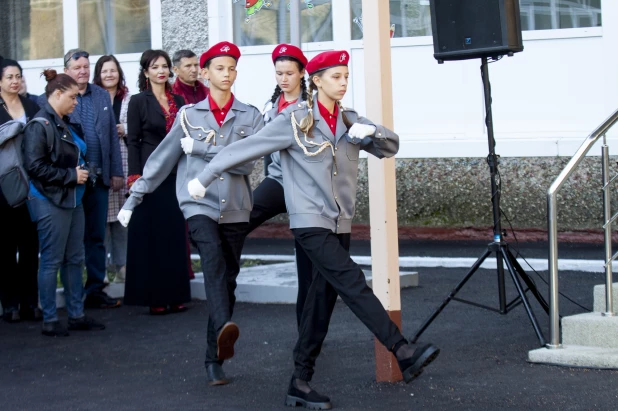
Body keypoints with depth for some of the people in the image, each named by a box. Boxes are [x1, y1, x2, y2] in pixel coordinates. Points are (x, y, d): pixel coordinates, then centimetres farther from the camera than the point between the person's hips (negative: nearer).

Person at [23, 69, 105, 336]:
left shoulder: (67, 124, 12)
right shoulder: (40, 125, -13)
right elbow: (34, 166, -20)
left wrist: (83, 172, 5)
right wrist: (70, 175, -16)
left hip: (73, 199, 8)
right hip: (51, 201, -8)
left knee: (75, 259, 11)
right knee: (52, 261, -1)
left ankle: (76, 315, 19)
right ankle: (50, 321, 6)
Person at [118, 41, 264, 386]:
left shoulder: (250, 117, 5)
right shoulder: (189, 115, 7)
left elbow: (246, 163, -9)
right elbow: (163, 159, 11)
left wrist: (200, 147, -10)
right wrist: (134, 199, 11)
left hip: (235, 209, 2)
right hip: (199, 205, -2)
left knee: (227, 281, 5)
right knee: (214, 260, -29)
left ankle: (215, 359, 12)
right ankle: (223, 329, -47)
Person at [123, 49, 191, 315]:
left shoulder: (178, 101, 12)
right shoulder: (139, 102, -1)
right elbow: (133, 142, -5)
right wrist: (135, 177, -12)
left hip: (176, 174, 5)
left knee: (175, 234, 5)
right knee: (151, 235, -2)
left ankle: (175, 294, 11)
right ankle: (153, 297, 1)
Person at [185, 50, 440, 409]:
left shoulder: (350, 121, 10)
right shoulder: (295, 120, -6)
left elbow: (392, 145, 7)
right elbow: (243, 150, -5)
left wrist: (371, 132, -14)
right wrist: (204, 179, -5)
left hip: (340, 224, 6)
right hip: (311, 222, -6)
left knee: (324, 298, 5)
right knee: (354, 284, -18)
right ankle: (404, 353, -21)